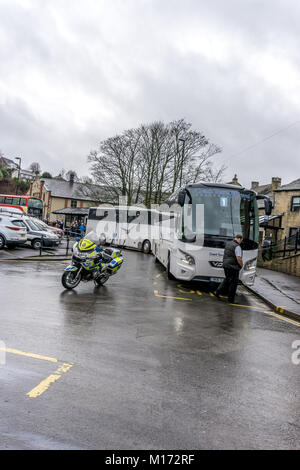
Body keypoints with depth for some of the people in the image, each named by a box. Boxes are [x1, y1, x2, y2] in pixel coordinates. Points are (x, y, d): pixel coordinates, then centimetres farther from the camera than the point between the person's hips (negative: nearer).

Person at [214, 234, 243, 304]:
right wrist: (241, 265, -2)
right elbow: (239, 259, -19)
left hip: (225, 265, 8)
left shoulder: (228, 244, 12)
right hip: (233, 267, -8)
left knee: (227, 280, 21)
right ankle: (231, 299, 10)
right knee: (233, 282, 3)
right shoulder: (237, 246, -14)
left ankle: (217, 292, 15)